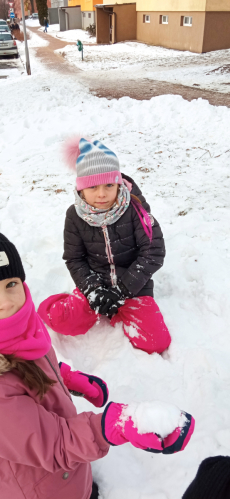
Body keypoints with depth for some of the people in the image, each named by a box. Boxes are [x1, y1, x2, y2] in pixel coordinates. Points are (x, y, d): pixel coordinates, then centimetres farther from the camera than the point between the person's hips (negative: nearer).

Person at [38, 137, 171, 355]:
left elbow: (154, 253, -15)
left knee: (155, 342, -16)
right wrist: (93, 290, -17)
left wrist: (122, 290, -18)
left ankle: (122, 309, 10)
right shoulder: (75, 216, -8)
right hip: (96, 282, 1)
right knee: (63, 321, -22)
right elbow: (74, 259, -1)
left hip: (134, 286, -1)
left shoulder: (134, 208, -15)